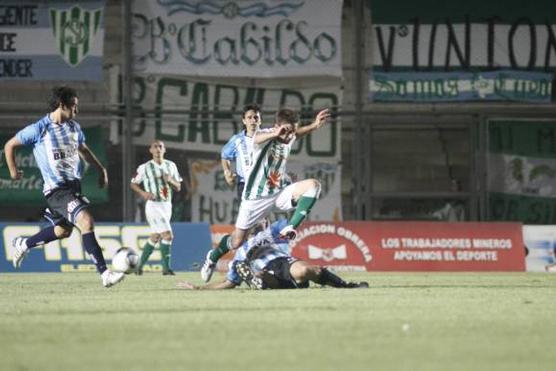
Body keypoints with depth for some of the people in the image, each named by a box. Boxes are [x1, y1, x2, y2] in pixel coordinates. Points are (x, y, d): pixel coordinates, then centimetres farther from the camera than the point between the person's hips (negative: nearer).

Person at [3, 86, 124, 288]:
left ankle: (23, 244, 43)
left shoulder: (74, 127, 9)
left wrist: (100, 169, 24)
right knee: (86, 222, -22)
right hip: (56, 189, -8)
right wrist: (13, 170, 7)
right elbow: (10, 145, 3)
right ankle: (105, 274, -24)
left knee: (63, 230, 18)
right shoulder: (39, 129, -10)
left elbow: (83, 148, 29)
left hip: (74, 185, 8)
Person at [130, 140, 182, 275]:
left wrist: (171, 180, -12)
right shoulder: (145, 168, -7)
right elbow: (133, 184, 3)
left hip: (167, 205, 6)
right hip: (153, 205, -6)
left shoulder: (171, 166, 6)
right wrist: (143, 193, -15)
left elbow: (178, 188, 10)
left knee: (155, 237, 12)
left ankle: (140, 266, 24)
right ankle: (166, 267, -10)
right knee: (167, 235, -16)